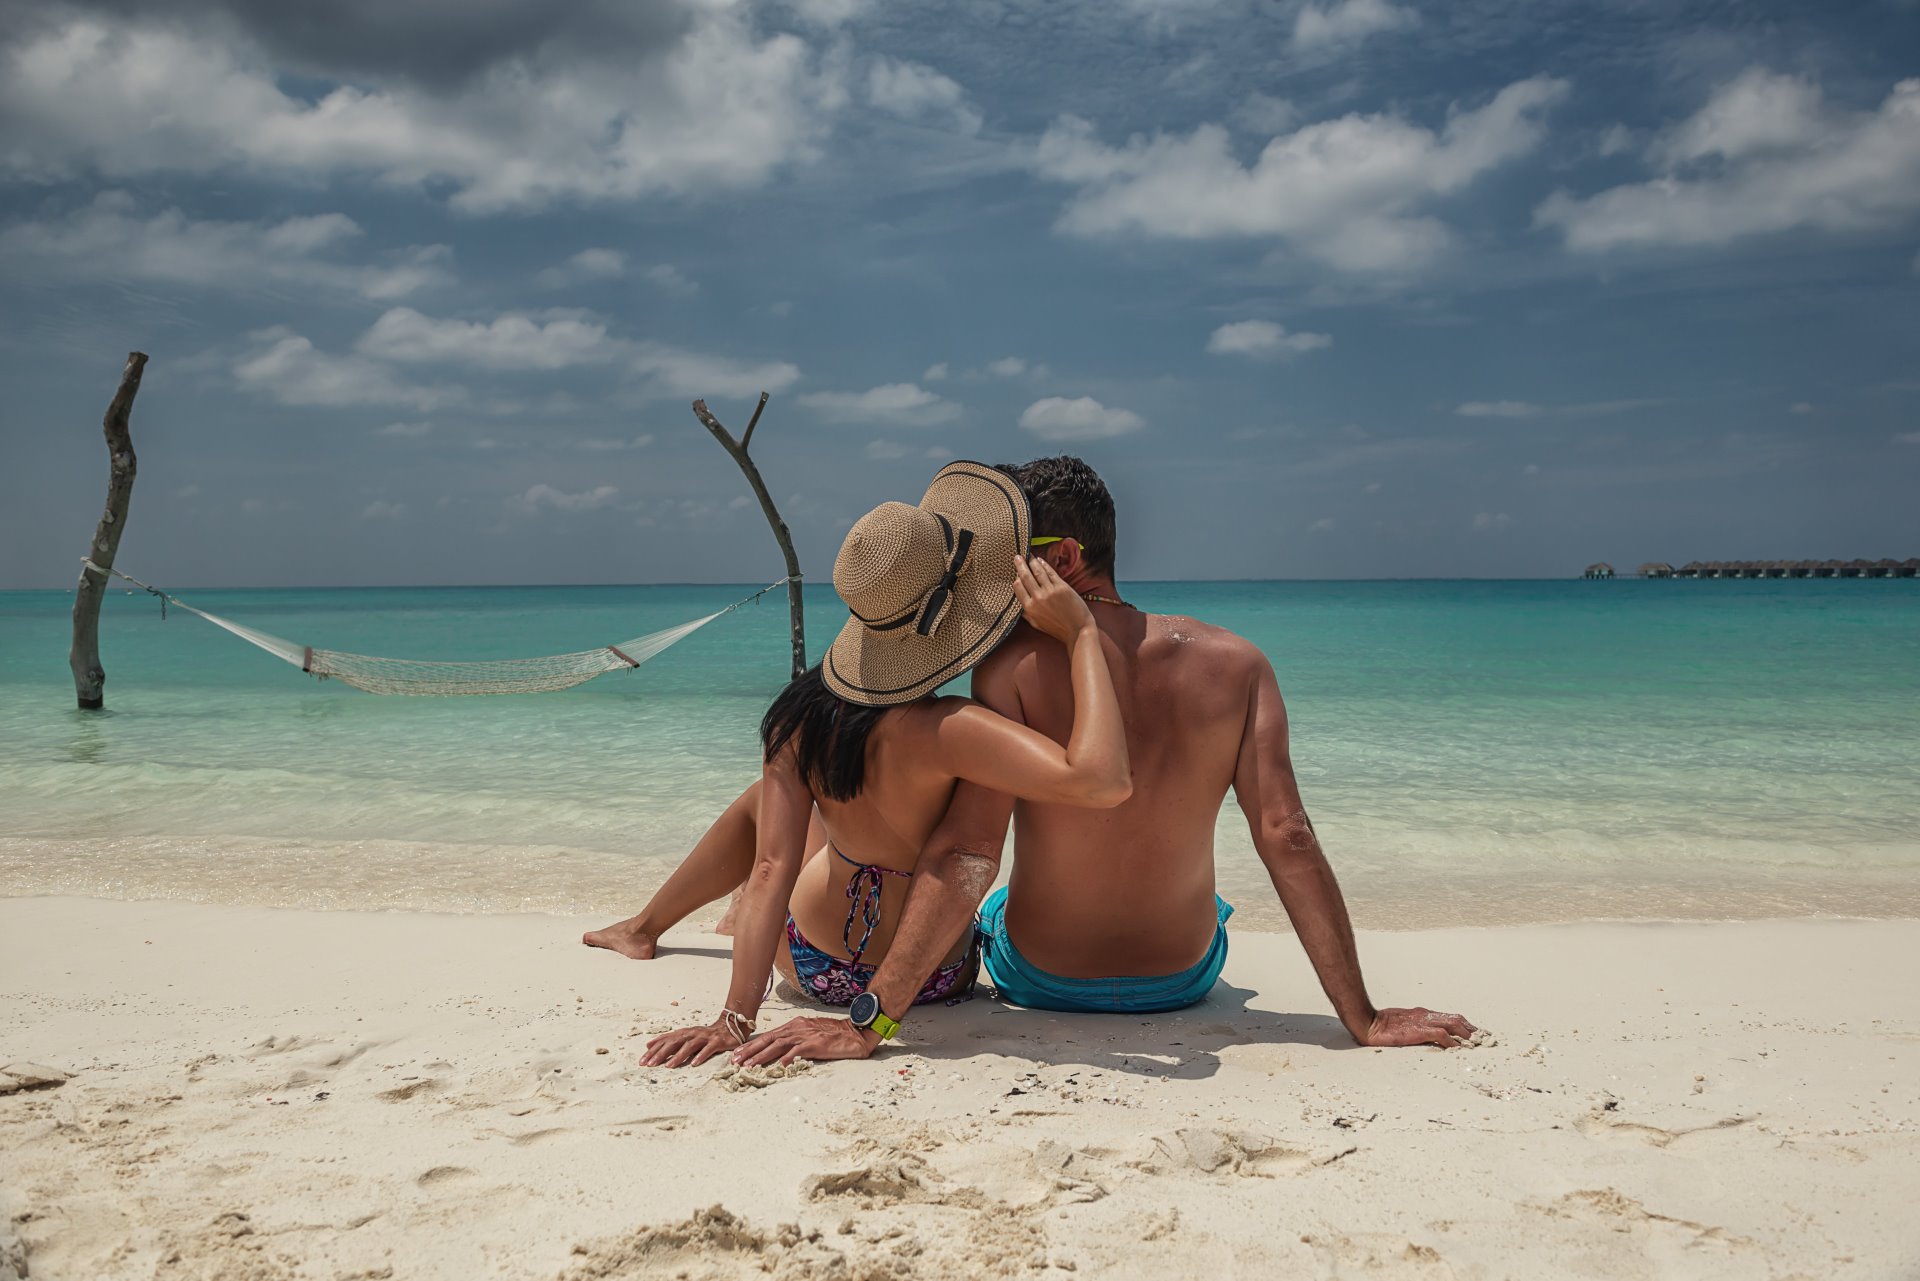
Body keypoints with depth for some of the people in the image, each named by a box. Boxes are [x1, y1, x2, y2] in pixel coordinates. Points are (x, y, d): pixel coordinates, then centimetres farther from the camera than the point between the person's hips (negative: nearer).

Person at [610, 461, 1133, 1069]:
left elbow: (771, 868, -23)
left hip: (810, 965, 2)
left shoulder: (801, 714, -21)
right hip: (931, 982, -1)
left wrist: (736, 1016, -22)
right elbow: (1102, 779, -45)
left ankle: (644, 928, 56)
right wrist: (1081, 635, -36)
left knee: (762, 801, 34)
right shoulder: (944, 731, -36)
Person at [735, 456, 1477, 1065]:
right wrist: (1363, 1020, -11)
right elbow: (1288, 839, -17)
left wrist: (867, 1022, -25)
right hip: (1185, 979, 2)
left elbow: (967, 854, -27)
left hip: (1039, 980, -2)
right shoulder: (1236, 664, -14)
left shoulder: (1012, 668, -22)